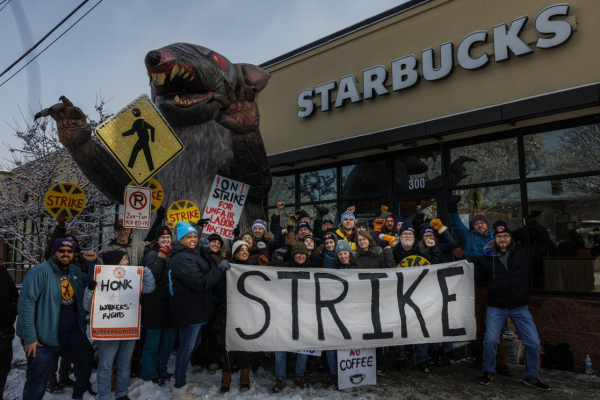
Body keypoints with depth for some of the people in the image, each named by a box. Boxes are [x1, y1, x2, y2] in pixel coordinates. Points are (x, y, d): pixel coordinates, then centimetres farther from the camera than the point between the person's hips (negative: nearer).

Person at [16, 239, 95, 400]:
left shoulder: (76, 271, 4)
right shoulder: (40, 271, -18)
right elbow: (27, 302, -20)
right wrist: (29, 337, -21)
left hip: (72, 332, 7)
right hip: (43, 336, -7)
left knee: (87, 357, 21)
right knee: (37, 379, 5)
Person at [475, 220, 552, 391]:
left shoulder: (524, 253, 4)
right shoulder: (487, 257, 2)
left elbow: (544, 244, 11)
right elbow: (479, 278, 9)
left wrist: (537, 228, -1)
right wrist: (478, 264, -5)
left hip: (520, 308, 2)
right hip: (496, 308, -1)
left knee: (533, 342, -1)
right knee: (490, 340, -14)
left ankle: (530, 377, 22)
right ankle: (488, 372, 11)